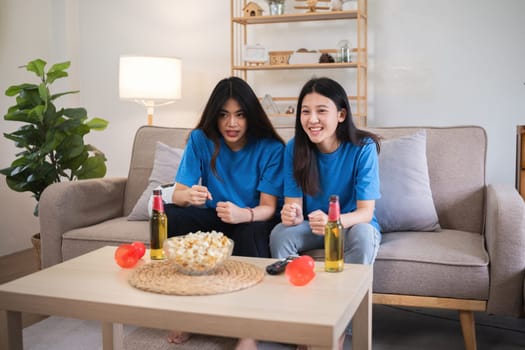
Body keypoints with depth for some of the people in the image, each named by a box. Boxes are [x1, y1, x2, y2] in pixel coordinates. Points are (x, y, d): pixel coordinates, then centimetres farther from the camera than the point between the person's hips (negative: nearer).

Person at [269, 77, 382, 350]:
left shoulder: (363, 148, -20)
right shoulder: (294, 148, -12)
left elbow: (365, 212, -23)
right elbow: (294, 205, -11)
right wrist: (292, 215, -38)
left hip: (352, 224, -2)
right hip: (312, 225, 2)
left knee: (363, 235, -36)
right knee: (279, 234, -28)